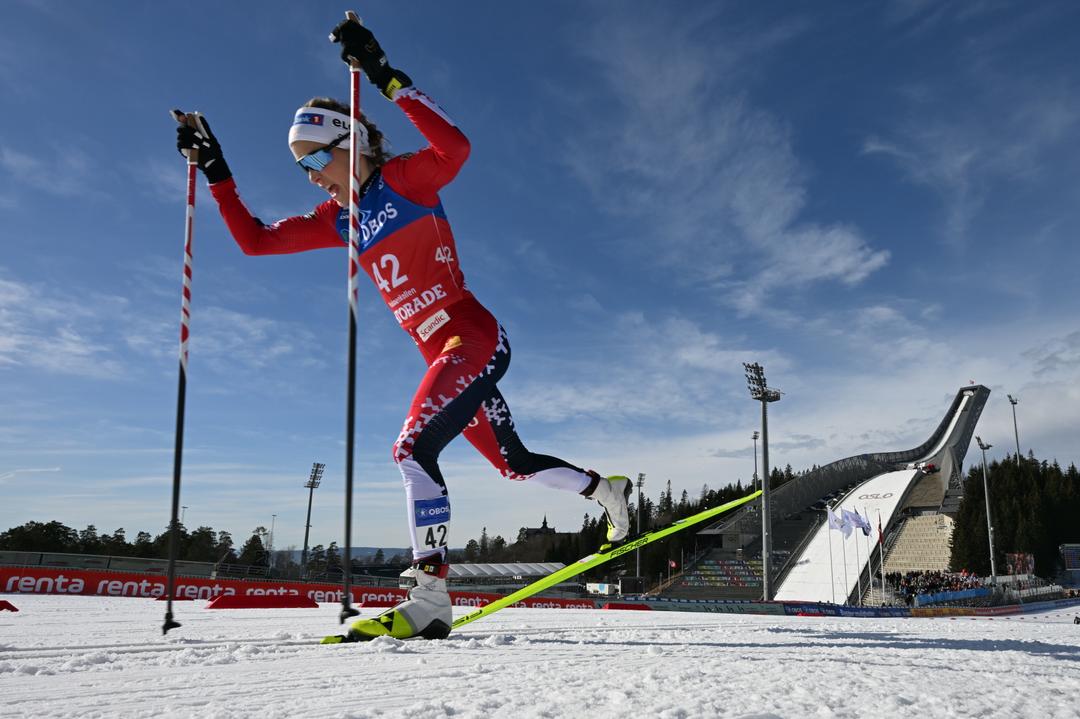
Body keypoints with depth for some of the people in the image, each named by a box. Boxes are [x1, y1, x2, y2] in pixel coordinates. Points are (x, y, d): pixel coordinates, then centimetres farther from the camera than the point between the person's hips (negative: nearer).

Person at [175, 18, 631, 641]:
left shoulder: (405, 180, -6)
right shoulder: (337, 219, 13)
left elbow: (455, 146, -28)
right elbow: (254, 240, 13)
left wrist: (388, 80, -28)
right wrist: (216, 172, 8)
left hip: (473, 337, -8)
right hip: (444, 355, 8)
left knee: (414, 447, -20)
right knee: (516, 462, 15)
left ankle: (430, 599, -17)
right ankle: (609, 490, 37)